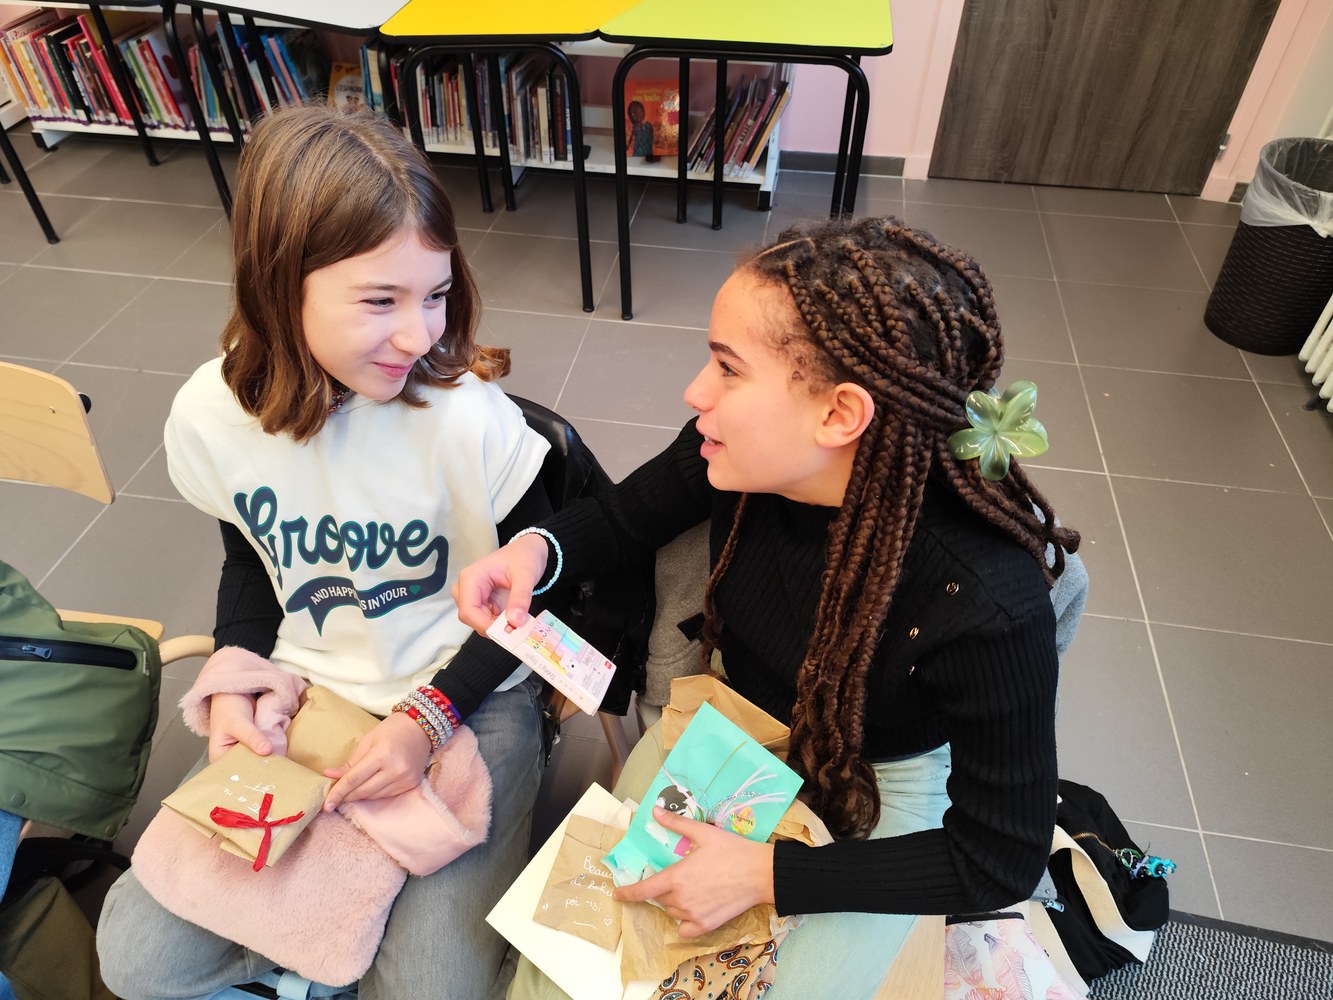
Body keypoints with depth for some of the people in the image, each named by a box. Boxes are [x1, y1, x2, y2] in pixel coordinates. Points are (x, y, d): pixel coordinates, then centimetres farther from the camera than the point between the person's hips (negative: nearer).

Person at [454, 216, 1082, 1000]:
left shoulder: (986, 603, -35)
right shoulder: (741, 451, -24)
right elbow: (624, 521, -2)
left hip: (875, 789, -2)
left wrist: (769, 876, -24)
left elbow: (1001, 862, -21)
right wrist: (538, 549, -25)